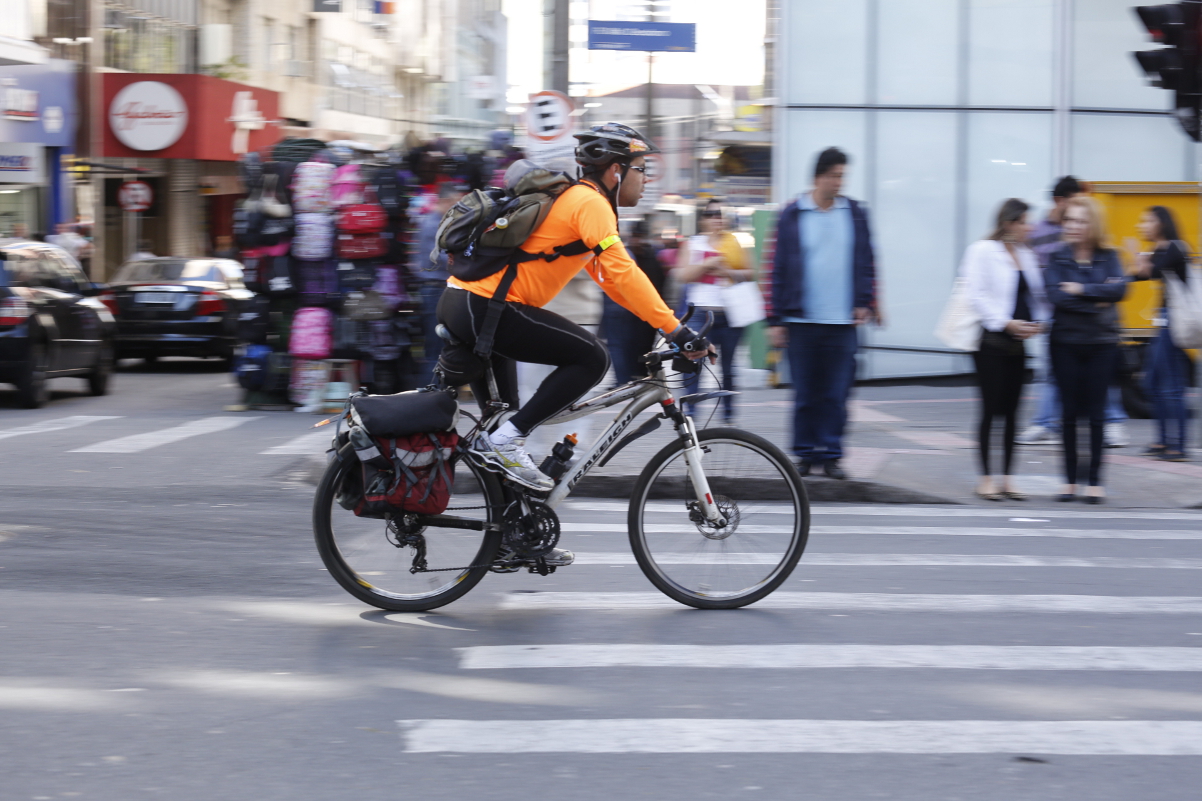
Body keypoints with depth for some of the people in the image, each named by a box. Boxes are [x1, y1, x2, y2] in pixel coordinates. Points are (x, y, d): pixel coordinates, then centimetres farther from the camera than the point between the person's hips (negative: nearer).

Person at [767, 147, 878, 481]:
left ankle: (831, 454, 7)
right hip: (802, 320, -1)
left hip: (843, 321, 1)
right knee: (805, 394, 4)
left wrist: (865, 303, -1)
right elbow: (780, 269, 3)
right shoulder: (792, 215, 2)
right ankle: (805, 453, 14)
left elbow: (866, 263, 12)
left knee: (836, 394, 0)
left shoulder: (856, 213, 8)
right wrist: (776, 320, 0)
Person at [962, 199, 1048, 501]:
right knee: (991, 410, -4)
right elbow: (978, 296, -14)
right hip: (990, 340, -7)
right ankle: (986, 478, 4)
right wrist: (1006, 323, -19)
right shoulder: (982, 251, -7)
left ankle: (1007, 478, 12)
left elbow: (1037, 294, 18)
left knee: (1012, 412, 7)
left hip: (1017, 342, 7)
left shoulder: (1026, 255, 14)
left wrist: (1036, 322, 0)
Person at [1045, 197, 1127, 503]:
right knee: (1069, 411, 4)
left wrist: (1081, 290, -16)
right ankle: (1070, 480, 12)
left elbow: (1119, 289, -14)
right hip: (1066, 343, 0)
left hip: (1101, 343, 0)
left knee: (1096, 412, 2)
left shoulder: (1108, 257, 2)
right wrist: (1097, 301, -14)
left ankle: (1095, 480, 9)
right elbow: (1056, 295, -14)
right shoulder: (1057, 258, 0)